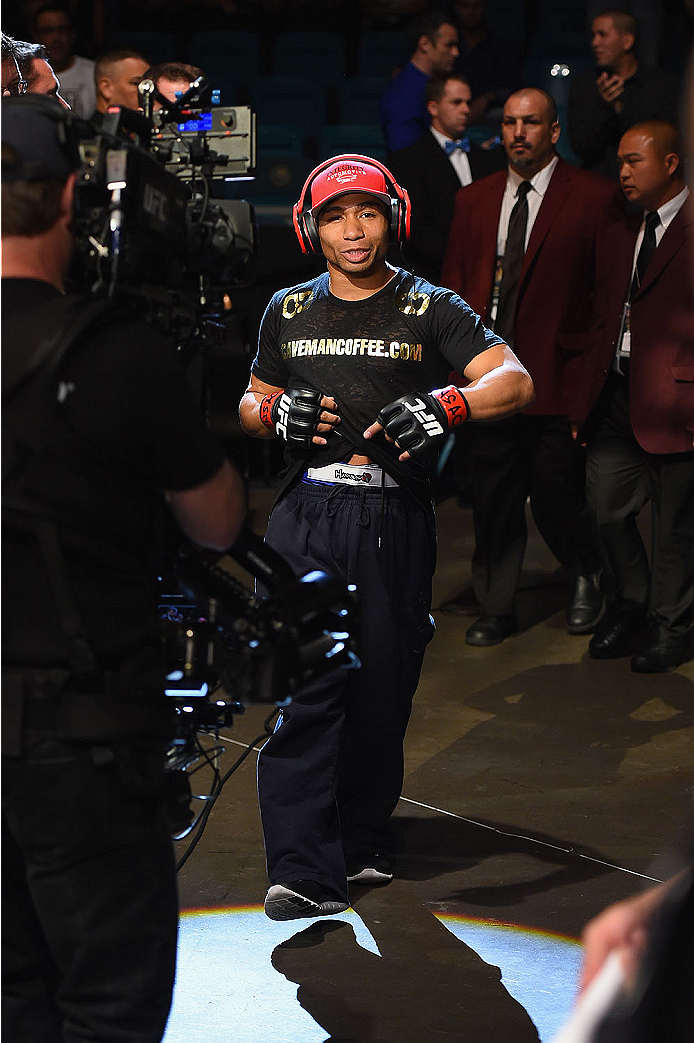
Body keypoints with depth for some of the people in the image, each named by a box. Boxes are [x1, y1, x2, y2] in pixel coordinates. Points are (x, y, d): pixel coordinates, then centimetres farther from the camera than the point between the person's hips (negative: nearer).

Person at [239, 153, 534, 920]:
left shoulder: (430, 310, 4)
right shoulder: (289, 312, 14)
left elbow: (515, 381, -7)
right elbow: (251, 404, 25)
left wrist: (447, 405, -27)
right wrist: (274, 413, 0)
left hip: (394, 522, -1)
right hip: (306, 518, 1)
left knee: (383, 689, 5)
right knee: (303, 687, -9)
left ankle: (361, 842, 23)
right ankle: (303, 870, -10)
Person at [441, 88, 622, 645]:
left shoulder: (595, 197, -4)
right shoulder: (473, 200, 12)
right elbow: (454, 284, 15)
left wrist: (591, 368, -8)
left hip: (557, 378, -4)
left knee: (556, 496, 0)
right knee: (492, 497, 8)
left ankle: (587, 579, 29)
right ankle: (497, 608, 22)